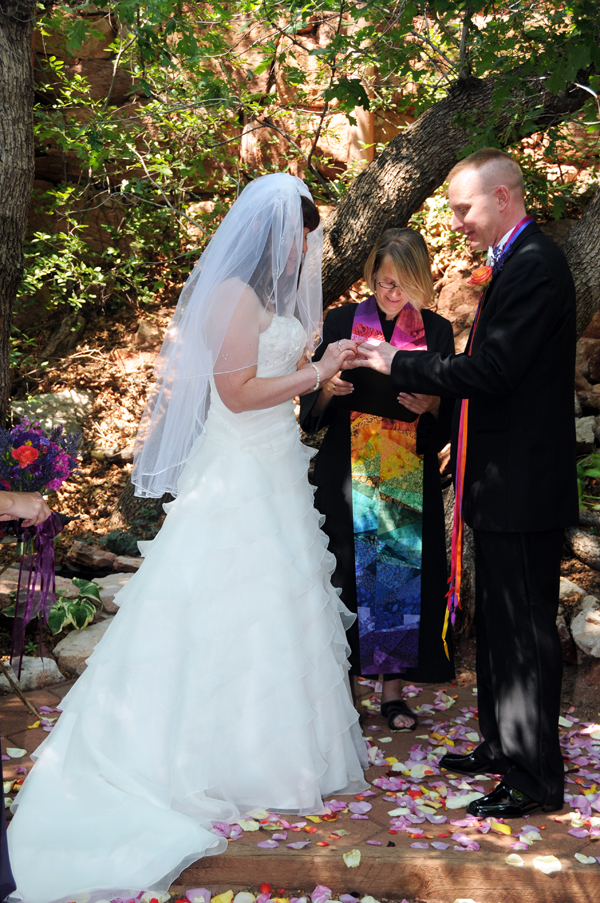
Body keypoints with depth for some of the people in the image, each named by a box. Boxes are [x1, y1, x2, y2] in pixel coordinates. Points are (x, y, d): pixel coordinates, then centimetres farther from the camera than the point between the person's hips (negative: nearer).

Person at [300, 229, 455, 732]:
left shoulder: (437, 331, 6)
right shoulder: (341, 322, 4)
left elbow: (449, 417, 7)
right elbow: (313, 410, 5)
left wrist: (430, 405, -15)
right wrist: (328, 389, -17)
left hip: (411, 478, 1)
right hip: (347, 476, -1)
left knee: (406, 573, 3)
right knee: (346, 572, -2)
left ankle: (393, 687, 18)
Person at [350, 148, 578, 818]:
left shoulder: (535, 264, -16)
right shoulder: (515, 262, 15)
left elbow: (489, 370, -23)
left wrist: (398, 364, -15)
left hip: (524, 486, -10)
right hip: (505, 483, 10)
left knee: (524, 630, 0)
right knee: (497, 622, 19)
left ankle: (536, 779, 13)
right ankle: (503, 746, 34)